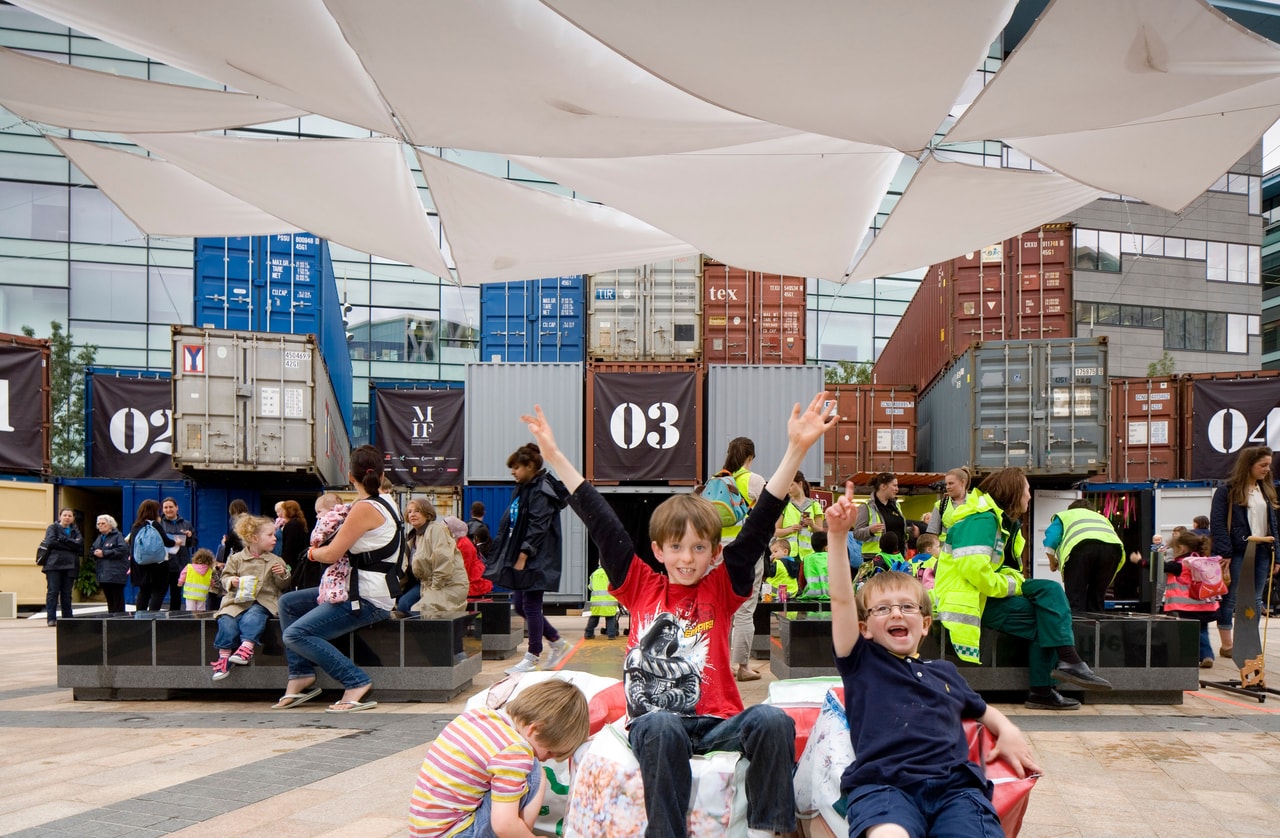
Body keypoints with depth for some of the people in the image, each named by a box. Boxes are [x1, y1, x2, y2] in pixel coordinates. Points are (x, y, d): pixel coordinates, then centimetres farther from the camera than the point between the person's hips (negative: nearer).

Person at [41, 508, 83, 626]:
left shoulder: (75, 530, 16)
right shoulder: (52, 528, 7)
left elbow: (80, 544, -2)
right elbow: (50, 542, -11)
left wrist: (62, 539, -11)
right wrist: (70, 545, -10)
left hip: (70, 565, 3)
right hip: (53, 564, -3)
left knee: (67, 593, 5)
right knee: (53, 591, -5)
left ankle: (68, 619, 8)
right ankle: (52, 619, -4)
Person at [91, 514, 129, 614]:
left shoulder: (118, 536, -4)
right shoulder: (99, 538, 21)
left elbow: (122, 549, -18)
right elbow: (93, 550, 23)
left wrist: (104, 553, -17)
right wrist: (95, 553, -2)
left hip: (115, 574, -7)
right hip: (103, 575, 7)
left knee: (117, 600, -5)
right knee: (109, 599, 10)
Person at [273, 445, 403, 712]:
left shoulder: (365, 508, -18)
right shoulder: (384, 502, 11)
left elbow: (332, 554, -17)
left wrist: (313, 552, 4)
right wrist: (320, 548, 5)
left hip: (368, 599, -10)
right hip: (361, 590, 10)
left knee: (295, 634, -17)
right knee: (288, 603, 15)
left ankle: (357, 682, -13)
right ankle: (301, 676, 11)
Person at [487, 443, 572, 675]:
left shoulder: (541, 491, -14)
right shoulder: (523, 489, 16)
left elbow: (537, 528, -20)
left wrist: (522, 557, -21)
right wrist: (514, 557, 12)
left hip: (535, 561, -10)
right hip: (520, 557, 10)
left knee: (531, 606, -2)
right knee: (519, 605, 11)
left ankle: (532, 657, 9)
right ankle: (558, 642, 23)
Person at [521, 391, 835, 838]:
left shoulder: (722, 588, 8)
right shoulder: (641, 588, 9)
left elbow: (759, 527, -1)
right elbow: (602, 525, 7)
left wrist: (796, 449, -10)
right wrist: (554, 455, 6)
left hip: (717, 721, 1)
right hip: (654, 723, -1)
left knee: (772, 720, -28)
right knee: (662, 726, -35)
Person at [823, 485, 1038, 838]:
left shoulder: (944, 672, 30)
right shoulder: (862, 662, 17)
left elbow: (982, 710, 47)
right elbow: (841, 599, 4)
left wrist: (1008, 730, 23)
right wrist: (838, 534, -7)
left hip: (955, 784, 4)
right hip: (884, 784, -4)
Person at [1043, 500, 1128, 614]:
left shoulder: (1064, 515, 34)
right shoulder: (1101, 518, 44)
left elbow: (1050, 540, 14)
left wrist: (1052, 562, 30)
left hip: (1082, 545, -4)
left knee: (1075, 600, 0)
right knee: (1097, 600, 15)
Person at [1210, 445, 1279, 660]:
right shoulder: (1227, 491, -6)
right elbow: (1217, 524, -10)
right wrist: (1225, 554, -17)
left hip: (1261, 551, 6)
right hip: (1238, 552, -6)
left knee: (1255, 600, 9)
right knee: (1230, 599, 0)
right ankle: (1226, 644, 6)